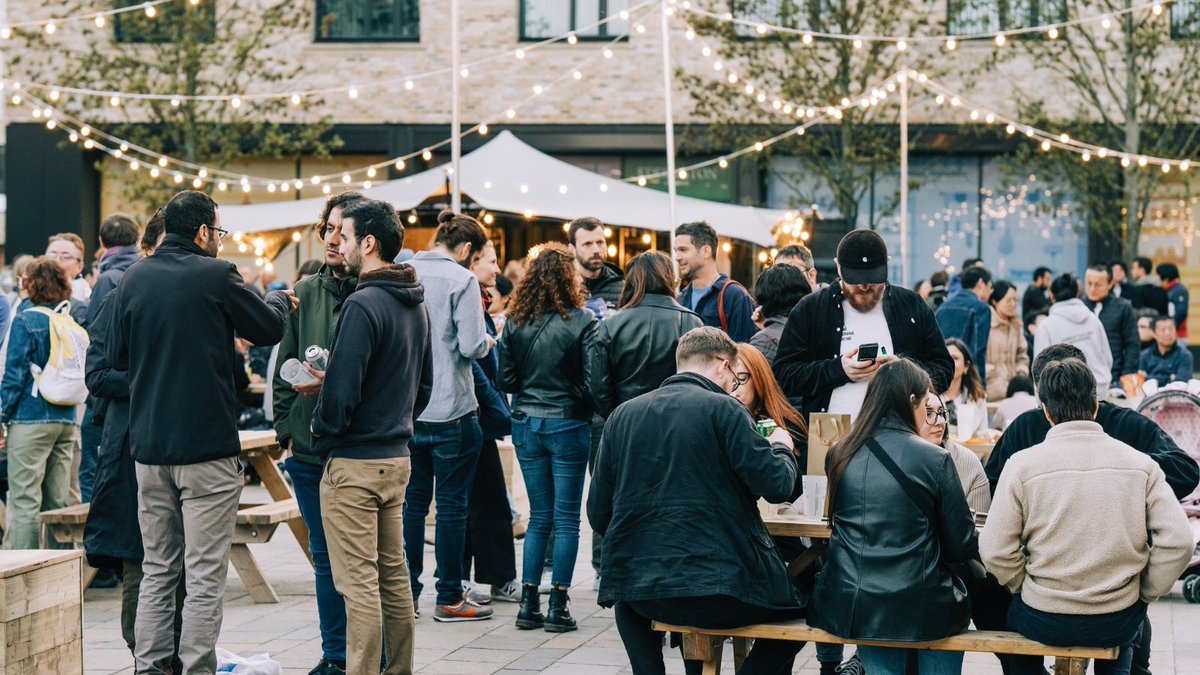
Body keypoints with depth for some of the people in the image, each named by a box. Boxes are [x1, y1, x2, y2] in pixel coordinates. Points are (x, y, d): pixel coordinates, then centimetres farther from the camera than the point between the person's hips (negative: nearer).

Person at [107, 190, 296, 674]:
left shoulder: (133, 279, 5)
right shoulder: (215, 276, -9)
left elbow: (116, 357, 13)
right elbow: (269, 329, 3)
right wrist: (281, 301, 24)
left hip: (148, 447, 5)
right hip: (207, 447, -5)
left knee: (157, 571, 13)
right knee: (204, 577, -1)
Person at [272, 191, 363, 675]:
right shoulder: (306, 292, 9)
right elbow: (283, 366, 14)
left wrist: (331, 385, -20)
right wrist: (285, 426, 9)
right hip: (308, 449, 6)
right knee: (326, 558, 13)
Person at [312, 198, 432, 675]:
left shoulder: (362, 305, -18)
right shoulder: (416, 305, 10)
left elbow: (341, 390, -20)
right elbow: (424, 384, 18)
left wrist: (322, 438, -5)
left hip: (354, 462, -9)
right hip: (397, 456, 9)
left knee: (359, 583, -5)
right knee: (394, 575, 14)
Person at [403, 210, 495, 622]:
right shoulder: (461, 280, -12)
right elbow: (471, 345, -18)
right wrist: (487, 342, 3)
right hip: (451, 410, -5)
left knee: (412, 501, 13)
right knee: (452, 504, 3)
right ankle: (449, 599, 8)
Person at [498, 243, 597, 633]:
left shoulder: (515, 322, 0)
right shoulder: (582, 322, -11)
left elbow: (506, 378, 2)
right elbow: (592, 381, -14)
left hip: (527, 425, 4)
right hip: (568, 425, -4)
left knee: (539, 516, 13)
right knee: (566, 519, 3)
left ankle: (528, 604, 11)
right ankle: (557, 608, 3)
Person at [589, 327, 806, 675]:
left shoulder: (622, 415, 8)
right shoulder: (724, 408, -5)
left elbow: (598, 515, 10)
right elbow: (777, 485, -9)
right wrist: (781, 449, 13)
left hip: (637, 586, 4)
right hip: (720, 588, -4)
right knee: (799, 606, 24)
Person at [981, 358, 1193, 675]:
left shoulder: (1023, 464, -10)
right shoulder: (1140, 464, -4)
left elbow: (995, 551, -11)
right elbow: (1178, 542, -9)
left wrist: (1026, 589, 6)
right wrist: (1145, 595, 5)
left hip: (1044, 624, -2)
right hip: (1118, 625, 2)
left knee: (1010, 612, 33)